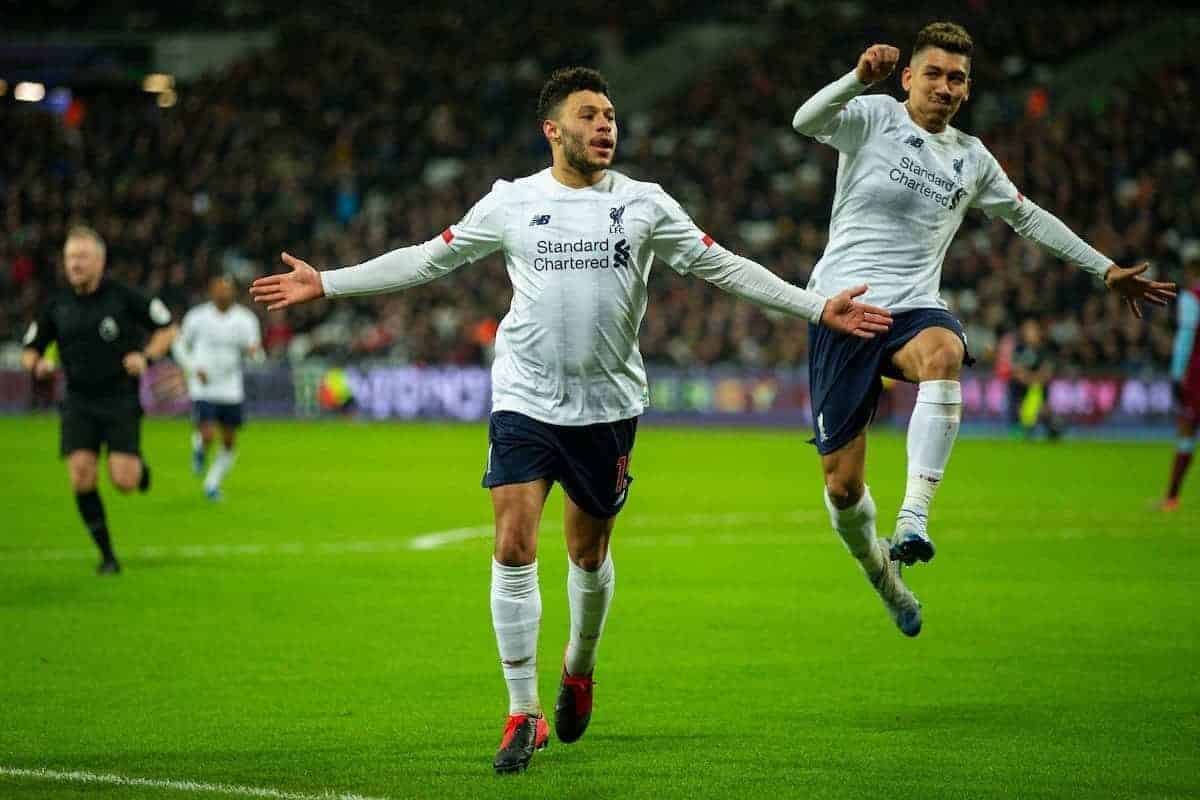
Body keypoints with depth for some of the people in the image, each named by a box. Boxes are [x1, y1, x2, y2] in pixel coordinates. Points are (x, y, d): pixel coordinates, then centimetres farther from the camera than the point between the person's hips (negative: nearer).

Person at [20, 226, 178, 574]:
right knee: (81, 477, -12)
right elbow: (29, 350, 12)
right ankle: (107, 554, 2)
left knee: (124, 481, -12)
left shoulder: (123, 297, -6)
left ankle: (139, 466, 28)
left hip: (121, 399, -3)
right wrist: (38, 364, -11)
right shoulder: (56, 305, 3)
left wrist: (146, 356, -14)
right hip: (79, 402, 3)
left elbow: (167, 328, 3)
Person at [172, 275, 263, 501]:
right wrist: (194, 369, -8)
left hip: (231, 391, 3)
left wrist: (254, 351, -26)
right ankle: (198, 447, 20)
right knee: (207, 436, -16)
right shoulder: (197, 317, -3)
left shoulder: (245, 319, 1)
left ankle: (213, 483, 25)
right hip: (203, 389, -3)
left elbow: (254, 350, -1)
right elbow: (179, 346, 7)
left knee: (229, 442, 6)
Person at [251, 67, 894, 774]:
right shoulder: (512, 202, 1)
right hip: (526, 402, -1)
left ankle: (579, 670, 40)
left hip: (609, 404, 1)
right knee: (514, 548, -12)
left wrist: (819, 308, 0)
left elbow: (721, 266, 5)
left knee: (589, 553, 11)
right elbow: (427, 260, 9)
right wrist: (326, 284, 6)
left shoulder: (644, 204, 2)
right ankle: (524, 714, -4)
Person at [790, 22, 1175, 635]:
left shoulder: (971, 158, 14)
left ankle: (914, 518, -43)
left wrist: (1106, 270, 28)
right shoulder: (873, 118, 0)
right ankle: (880, 576, 28)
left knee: (943, 352, -38)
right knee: (842, 482, -4)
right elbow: (805, 122, -19)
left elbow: (1028, 217, 28)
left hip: (914, 309, 2)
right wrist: (860, 77, -36)